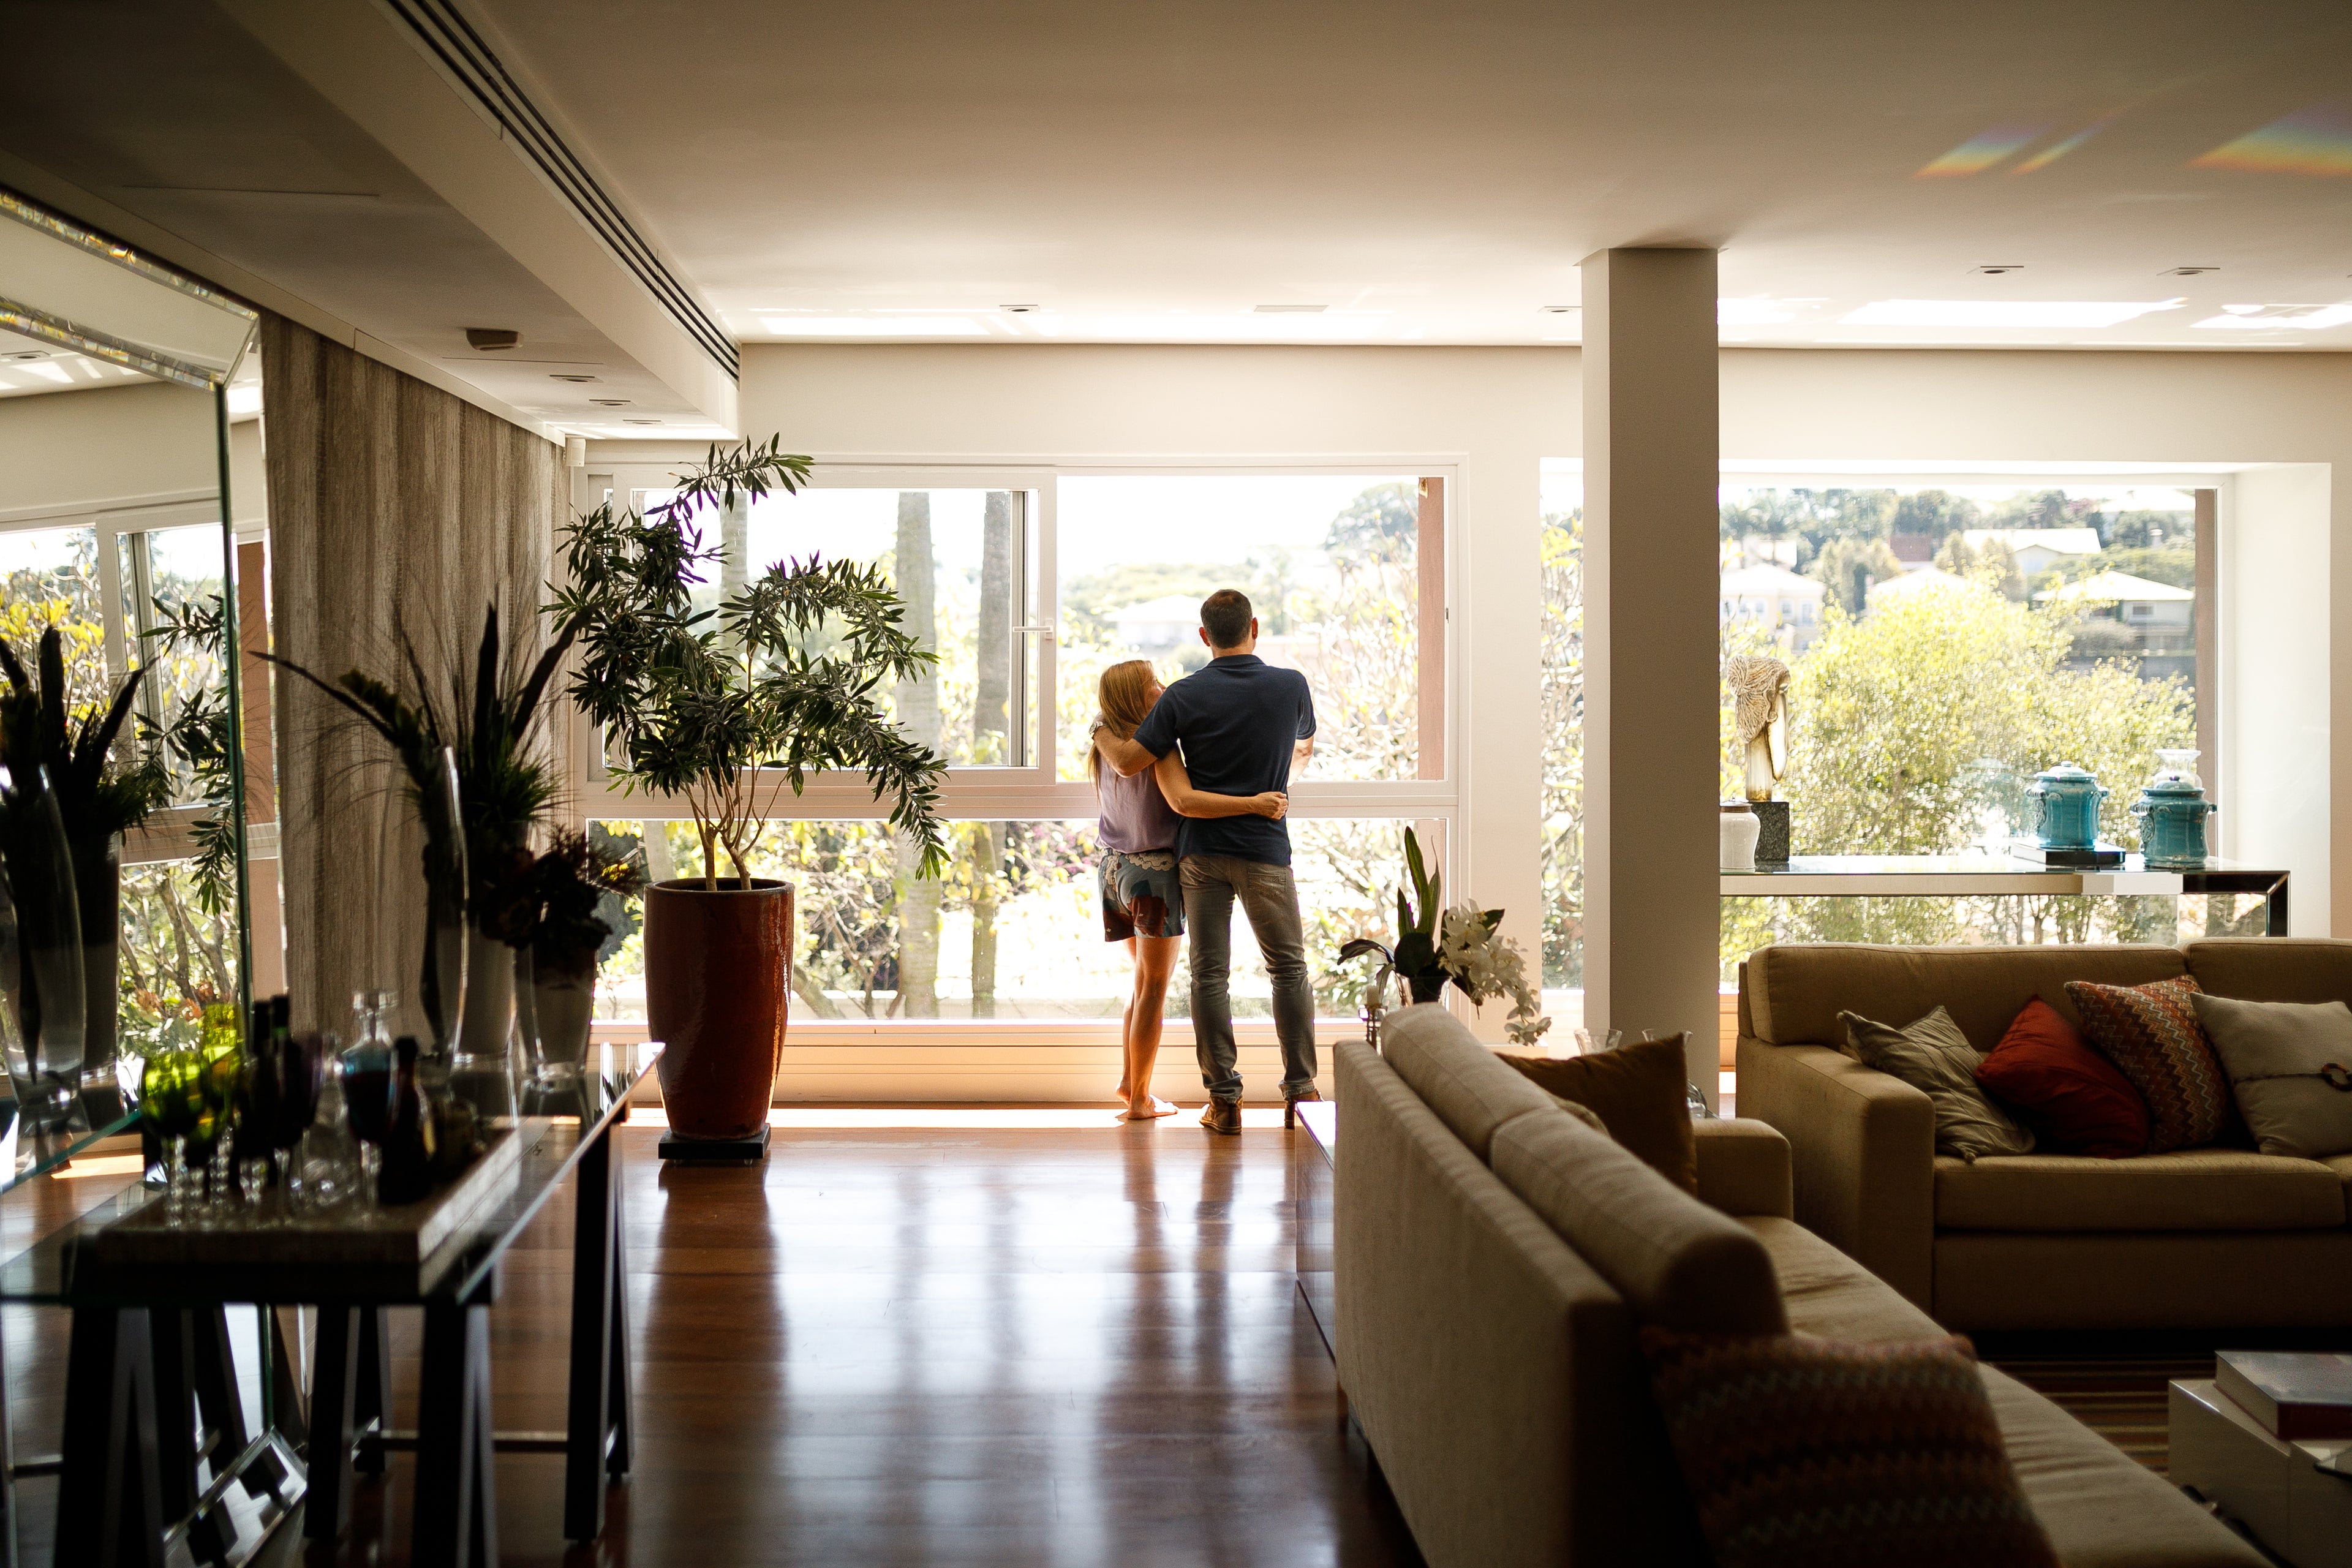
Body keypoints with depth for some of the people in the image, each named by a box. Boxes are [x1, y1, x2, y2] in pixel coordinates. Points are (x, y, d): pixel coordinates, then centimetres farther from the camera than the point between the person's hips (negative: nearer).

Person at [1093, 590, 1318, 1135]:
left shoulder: (1184, 696, -5)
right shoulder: (1291, 686, -1)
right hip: (1265, 850, 0)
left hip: (1201, 851, 0)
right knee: (1289, 968, 11)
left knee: (1209, 973, 5)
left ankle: (1224, 1099, 4)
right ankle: (1300, 1091, 10)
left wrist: (1100, 736, 17)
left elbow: (1129, 762, -5)